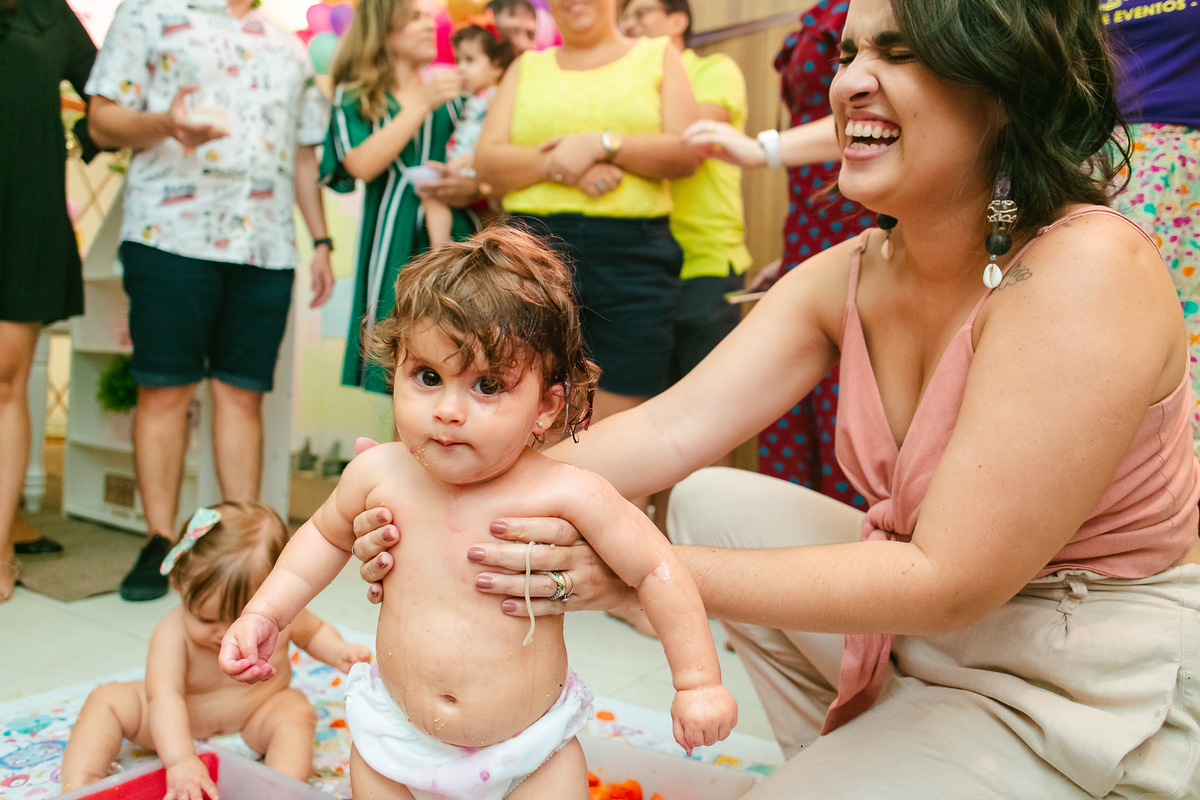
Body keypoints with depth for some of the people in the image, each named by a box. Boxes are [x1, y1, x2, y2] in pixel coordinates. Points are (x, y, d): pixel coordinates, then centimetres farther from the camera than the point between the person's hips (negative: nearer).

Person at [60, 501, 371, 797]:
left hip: (254, 717, 0)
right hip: (180, 721, 0)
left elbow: (312, 631, 0)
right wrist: (180, 761, -57)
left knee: (297, 713, -29)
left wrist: (339, 653, -21)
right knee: (106, 700, -14)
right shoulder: (172, 633, -33)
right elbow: (164, 695, -44)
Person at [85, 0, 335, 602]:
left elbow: (305, 156, 23)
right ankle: (160, 543, 8)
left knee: (242, 393, 3)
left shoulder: (289, 49, 23)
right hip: (171, 233, -3)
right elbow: (104, 120, 3)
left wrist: (321, 241, 15)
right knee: (164, 389, -2)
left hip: (267, 247, 3)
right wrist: (165, 123, -18)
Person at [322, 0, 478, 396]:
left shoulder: (450, 91, 17)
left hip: (452, 233, 2)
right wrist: (422, 104, -9)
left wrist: (468, 188, -9)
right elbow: (362, 166, -9)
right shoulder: (354, 96, 10)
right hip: (391, 240, -2)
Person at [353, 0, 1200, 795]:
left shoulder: (1088, 269, -26)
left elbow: (950, 581, -29)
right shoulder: (848, 276, -4)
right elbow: (674, 428, -12)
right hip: (930, 617, 7)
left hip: (1091, 689, -7)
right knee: (709, 501, 5)